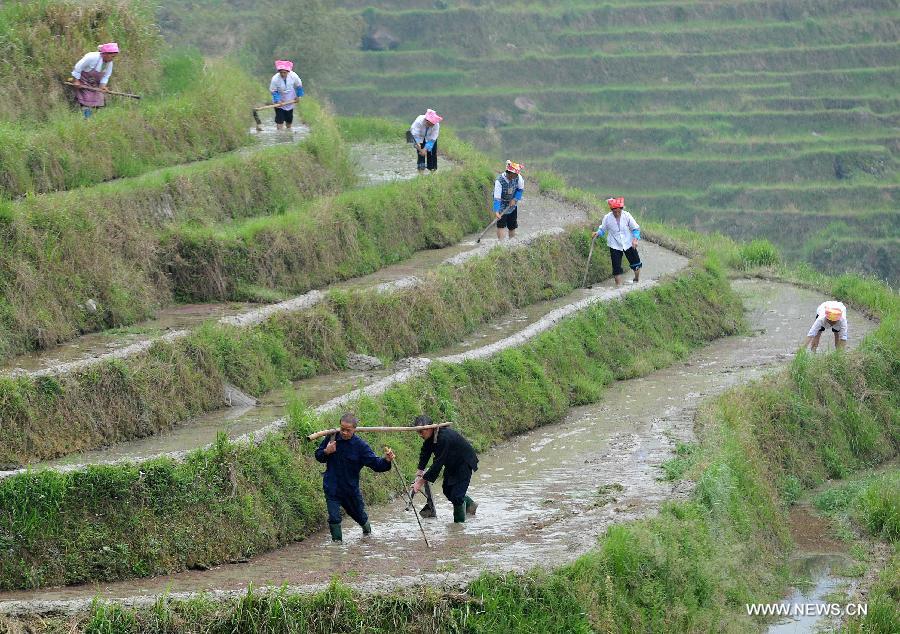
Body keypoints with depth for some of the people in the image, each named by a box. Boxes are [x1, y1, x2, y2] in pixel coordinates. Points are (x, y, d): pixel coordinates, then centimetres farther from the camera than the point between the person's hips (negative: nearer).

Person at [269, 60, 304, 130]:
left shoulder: (293, 76, -21)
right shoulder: (275, 79, -27)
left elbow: (299, 86, -2)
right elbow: (273, 91, -15)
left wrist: (298, 96, 3)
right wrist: (277, 100, -25)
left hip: (290, 101, 3)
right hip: (279, 102, -3)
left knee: (289, 118, 16)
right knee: (279, 119, -8)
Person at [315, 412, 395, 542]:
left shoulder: (360, 445, -14)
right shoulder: (332, 438, -8)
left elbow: (375, 463, -19)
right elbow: (318, 456, 6)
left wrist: (386, 461, -40)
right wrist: (326, 452, -17)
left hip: (351, 487, 0)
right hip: (332, 488, 0)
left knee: (359, 515, 22)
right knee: (334, 518, -11)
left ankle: (367, 529, 54)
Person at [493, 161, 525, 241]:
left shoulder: (518, 177, -19)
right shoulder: (499, 181, -31)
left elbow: (521, 189, -1)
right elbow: (497, 197, -33)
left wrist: (515, 199, -14)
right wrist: (496, 211, -41)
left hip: (512, 203, 4)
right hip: (502, 204, -4)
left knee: (512, 226, 10)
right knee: (501, 224, -16)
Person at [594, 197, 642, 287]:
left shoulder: (627, 216, -12)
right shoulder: (607, 218, -12)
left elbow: (635, 228, -4)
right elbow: (602, 229, 2)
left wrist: (635, 239, -18)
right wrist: (598, 233, -20)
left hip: (628, 244, 1)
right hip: (615, 245, -1)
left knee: (635, 262, 10)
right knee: (616, 267, -4)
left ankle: (637, 279, 36)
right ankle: (619, 284, 6)